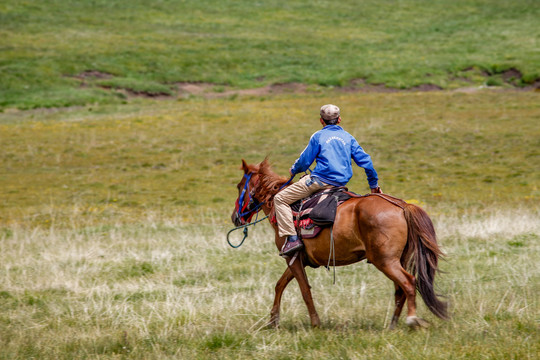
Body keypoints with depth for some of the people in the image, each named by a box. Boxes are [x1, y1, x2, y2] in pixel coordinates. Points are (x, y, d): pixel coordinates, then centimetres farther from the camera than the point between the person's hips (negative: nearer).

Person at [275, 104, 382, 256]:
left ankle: (292, 238, -15)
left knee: (280, 199, -2)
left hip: (320, 180, -7)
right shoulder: (348, 137, 14)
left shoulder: (318, 136, 1)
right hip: (340, 185, 7)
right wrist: (374, 184, 25)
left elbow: (305, 161, 2)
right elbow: (365, 160, 14)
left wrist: (294, 170, 24)